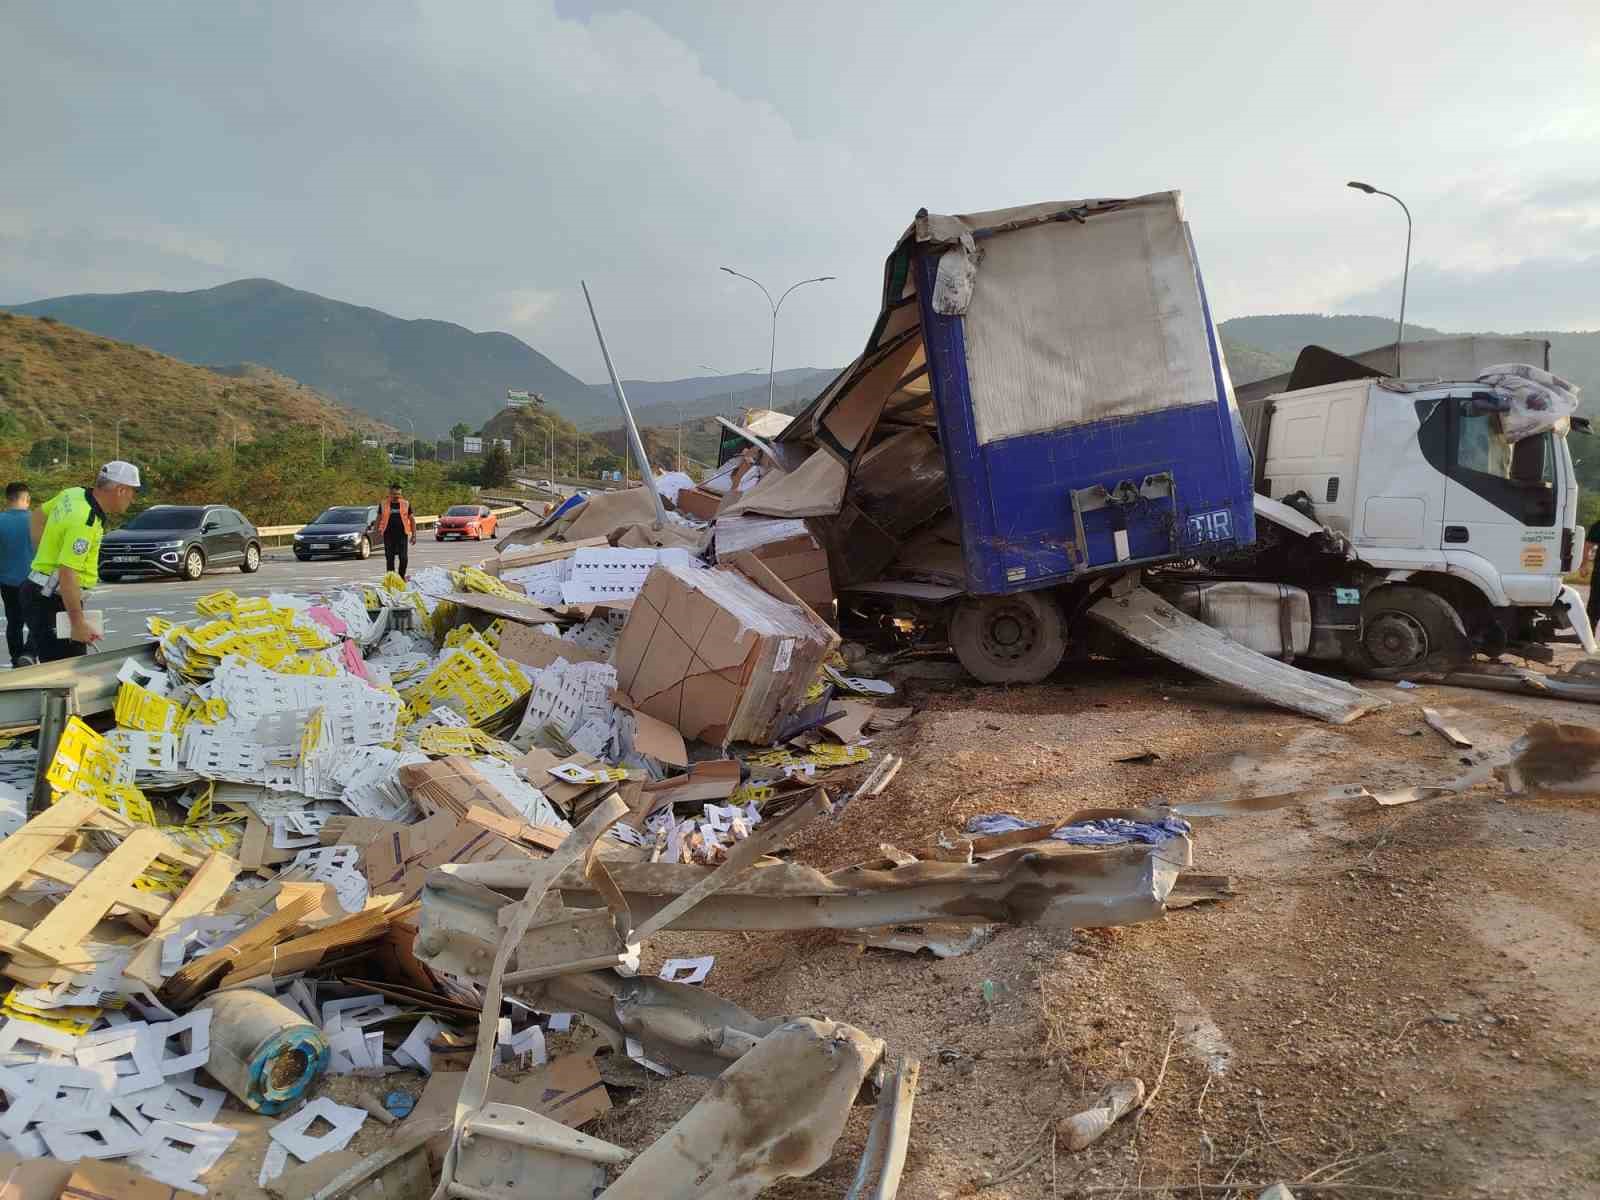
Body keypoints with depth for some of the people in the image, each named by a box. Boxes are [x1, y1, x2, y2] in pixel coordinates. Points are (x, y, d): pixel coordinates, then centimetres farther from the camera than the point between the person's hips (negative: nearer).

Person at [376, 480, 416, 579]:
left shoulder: (406, 504, 6)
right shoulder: (383, 504, 6)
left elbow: (411, 519, 9)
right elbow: (379, 518, 14)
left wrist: (414, 535, 4)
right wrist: (378, 531, 0)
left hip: (402, 534, 0)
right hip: (388, 535, 0)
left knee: (403, 557, -4)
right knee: (389, 558, 5)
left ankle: (402, 576, 13)